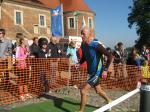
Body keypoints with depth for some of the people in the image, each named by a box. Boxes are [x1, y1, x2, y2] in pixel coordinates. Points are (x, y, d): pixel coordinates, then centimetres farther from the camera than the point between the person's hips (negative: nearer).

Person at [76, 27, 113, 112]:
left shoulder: (96, 45, -24)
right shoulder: (83, 45, -1)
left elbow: (110, 56, -23)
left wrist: (105, 70, -25)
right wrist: (79, 63, 0)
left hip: (97, 72, -8)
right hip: (91, 72, 8)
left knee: (83, 91, -10)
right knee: (98, 90, 25)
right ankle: (110, 102, 49)